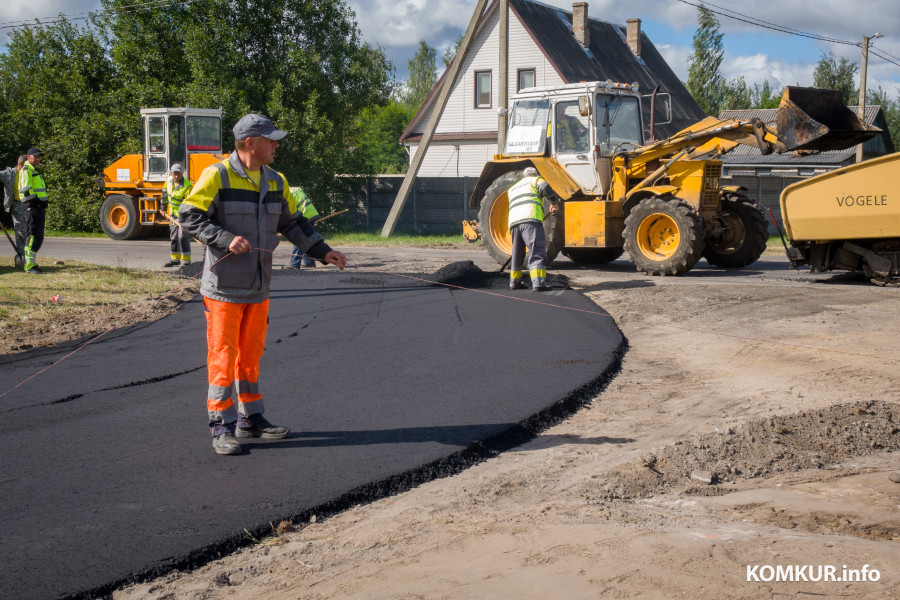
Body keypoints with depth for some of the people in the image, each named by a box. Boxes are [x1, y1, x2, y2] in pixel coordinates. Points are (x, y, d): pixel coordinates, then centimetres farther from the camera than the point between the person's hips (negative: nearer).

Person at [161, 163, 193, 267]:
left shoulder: (187, 186, -24)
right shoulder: (168, 181, -3)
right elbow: (165, 194, 16)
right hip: (173, 214, 7)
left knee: (183, 237, -15)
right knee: (173, 236, 13)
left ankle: (186, 260, -10)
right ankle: (175, 259, 25)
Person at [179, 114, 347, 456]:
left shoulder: (275, 182, 11)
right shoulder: (217, 176, -10)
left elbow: (292, 223, 20)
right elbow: (189, 217, -14)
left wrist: (323, 251, 13)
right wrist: (226, 239, -25)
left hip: (258, 287, 6)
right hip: (224, 286, -6)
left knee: (251, 353, 14)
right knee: (223, 355, -2)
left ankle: (250, 418, 25)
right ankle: (222, 427, 5)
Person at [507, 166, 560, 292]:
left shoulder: (512, 189, 37)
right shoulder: (536, 180, 18)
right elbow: (545, 187, -4)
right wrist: (555, 201, 7)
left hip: (513, 221, 6)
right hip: (531, 219, -6)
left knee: (517, 253, 20)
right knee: (537, 251, -13)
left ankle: (514, 281, 29)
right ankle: (538, 283, -25)